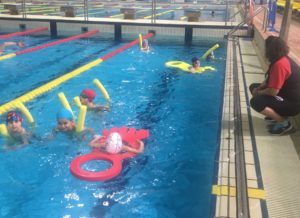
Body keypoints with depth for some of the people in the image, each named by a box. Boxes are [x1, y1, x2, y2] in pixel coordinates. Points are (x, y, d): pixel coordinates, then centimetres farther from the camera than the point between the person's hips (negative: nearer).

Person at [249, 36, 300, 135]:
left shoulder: (279, 64, -29)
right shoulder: (281, 59, 2)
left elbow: (273, 92, -29)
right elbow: (269, 80, 14)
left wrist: (258, 92, -9)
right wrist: (258, 89, -3)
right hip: (286, 94, 10)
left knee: (256, 102, -25)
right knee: (253, 87, 14)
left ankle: (284, 123, -9)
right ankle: (277, 114, 13)